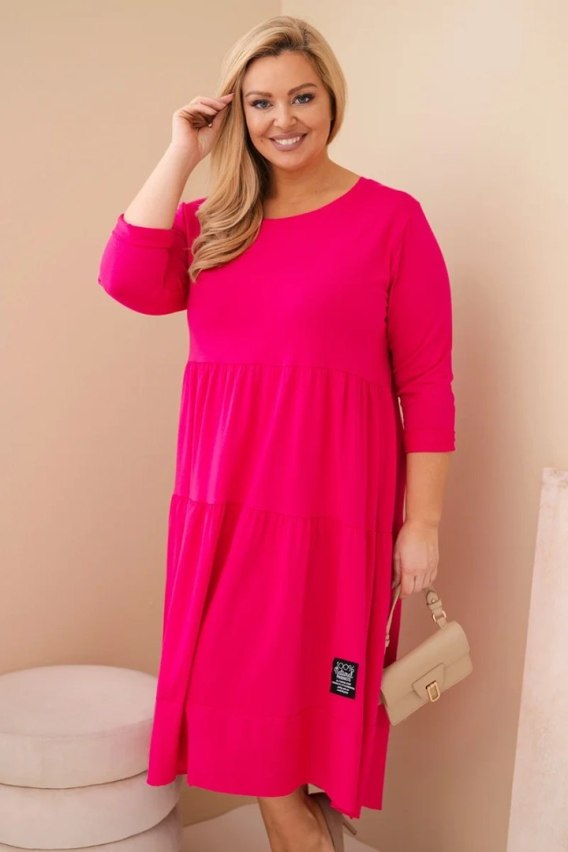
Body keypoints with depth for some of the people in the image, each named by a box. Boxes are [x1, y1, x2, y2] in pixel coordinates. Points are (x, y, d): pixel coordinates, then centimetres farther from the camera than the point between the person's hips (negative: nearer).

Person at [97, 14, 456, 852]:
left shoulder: (390, 218, -2)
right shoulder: (210, 221, 10)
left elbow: (427, 385, -4)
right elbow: (129, 282, -9)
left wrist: (422, 524, -7)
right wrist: (182, 155, -3)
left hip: (332, 506, -4)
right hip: (224, 502, 5)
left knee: (309, 706, 5)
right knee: (245, 710, 11)